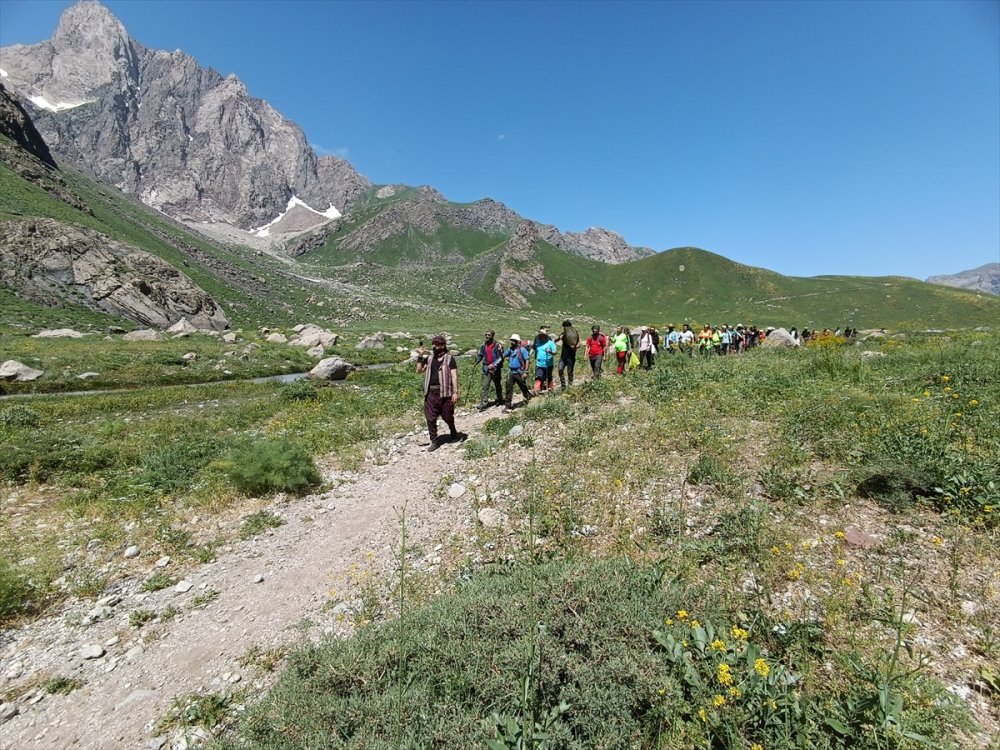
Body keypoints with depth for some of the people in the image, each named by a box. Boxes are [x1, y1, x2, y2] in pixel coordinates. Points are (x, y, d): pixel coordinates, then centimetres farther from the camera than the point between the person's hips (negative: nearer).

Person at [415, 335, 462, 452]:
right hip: (430, 393, 4)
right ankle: (434, 441, 15)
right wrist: (420, 356, -2)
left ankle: (454, 433, 37)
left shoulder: (449, 359, -4)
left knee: (448, 417, 10)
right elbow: (419, 371, 7)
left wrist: (455, 392, -15)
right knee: (430, 418, 3)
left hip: (445, 393, -4)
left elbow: (454, 376, -8)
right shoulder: (429, 358, 11)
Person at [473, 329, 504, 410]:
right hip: (486, 368, 3)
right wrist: (475, 363, -1)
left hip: (495, 368, -3)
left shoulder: (497, 345, -10)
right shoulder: (483, 345, 5)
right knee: (485, 386, -5)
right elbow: (480, 355, 14)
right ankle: (484, 402, -6)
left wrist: (494, 364, -23)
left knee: (497, 385, 14)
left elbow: (500, 357, -12)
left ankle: (500, 399, 32)